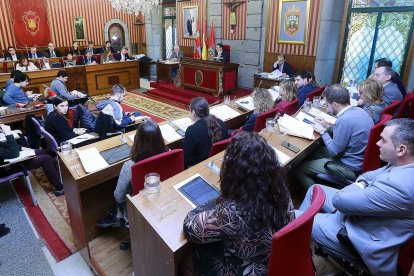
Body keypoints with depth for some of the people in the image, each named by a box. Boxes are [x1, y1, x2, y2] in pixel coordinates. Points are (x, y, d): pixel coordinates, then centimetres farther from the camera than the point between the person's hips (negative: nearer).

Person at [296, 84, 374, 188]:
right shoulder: (358, 110, -1)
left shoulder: (345, 120, -30)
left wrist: (322, 132, -8)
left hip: (351, 168, -10)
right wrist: (328, 126, 9)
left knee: (299, 169, -5)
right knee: (314, 151, 24)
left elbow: (334, 152, -20)